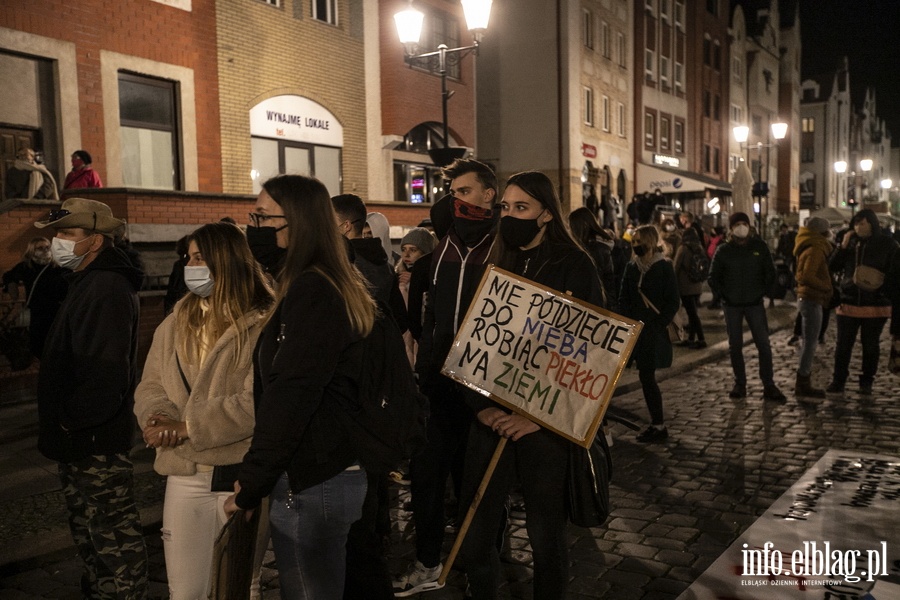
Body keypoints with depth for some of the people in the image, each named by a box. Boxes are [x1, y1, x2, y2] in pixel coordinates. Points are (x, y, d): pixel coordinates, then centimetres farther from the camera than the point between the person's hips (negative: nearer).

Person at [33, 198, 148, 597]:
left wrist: (73, 422, -18)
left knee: (113, 533, 0)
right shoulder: (89, 282, 14)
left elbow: (105, 370, -28)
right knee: (89, 530, 22)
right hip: (83, 442, 11)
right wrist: (66, 423, 15)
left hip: (95, 441, -11)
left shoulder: (106, 289, -20)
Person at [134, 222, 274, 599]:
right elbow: (150, 387, 8)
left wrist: (188, 428, -19)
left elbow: (259, 401, -20)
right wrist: (160, 419, -14)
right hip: (185, 474, 5)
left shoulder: (263, 325, -12)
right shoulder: (174, 324, 10)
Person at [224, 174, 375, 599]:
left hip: (312, 481, -10)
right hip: (324, 470, 10)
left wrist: (251, 484, -13)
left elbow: (292, 395, -21)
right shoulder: (329, 284, 14)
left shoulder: (311, 291, -18)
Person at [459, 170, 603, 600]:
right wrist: (481, 405, -8)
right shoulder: (494, 266, 9)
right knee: (474, 530, 7)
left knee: (545, 532, 8)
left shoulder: (574, 268, -4)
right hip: (493, 418, 4)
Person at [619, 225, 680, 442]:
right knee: (646, 377, 8)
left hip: (655, 332, -5)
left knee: (647, 377, -7)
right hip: (636, 331, 5)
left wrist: (657, 325, -13)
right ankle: (657, 424, 18)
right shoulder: (632, 267, 10)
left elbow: (673, 302, -6)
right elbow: (624, 299, 10)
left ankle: (658, 425, 4)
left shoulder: (664, 267, -5)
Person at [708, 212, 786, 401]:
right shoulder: (723, 250, 0)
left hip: (755, 304, 0)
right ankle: (739, 384, 17)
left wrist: (762, 292, 0)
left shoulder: (759, 246, 1)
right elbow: (713, 277, 5)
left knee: (764, 345, -4)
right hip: (732, 306, 0)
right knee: (735, 346, 6)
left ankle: (769, 385, 4)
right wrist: (724, 295, -3)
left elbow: (770, 273, 7)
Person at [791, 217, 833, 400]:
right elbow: (807, 276, -27)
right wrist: (827, 288, -18)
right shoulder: (815, 250, -15)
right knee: (810, 342, -5)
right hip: (812, 300, -10)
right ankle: (803, 385, 0)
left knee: (809, 342, 16)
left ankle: (803, 382, 23)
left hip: (806, 298, 10)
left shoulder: (807, 248, 14)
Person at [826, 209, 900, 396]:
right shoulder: (850, 242, 5)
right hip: (848, 303, 2)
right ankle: (838, 380, 15)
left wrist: (880, 289, -13)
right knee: (843, 345, 5)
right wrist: (843, 247, -9)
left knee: (870, 346, 9)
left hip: (875, 305, -2)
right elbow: (834, 267, 3)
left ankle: (866, 382, 21)